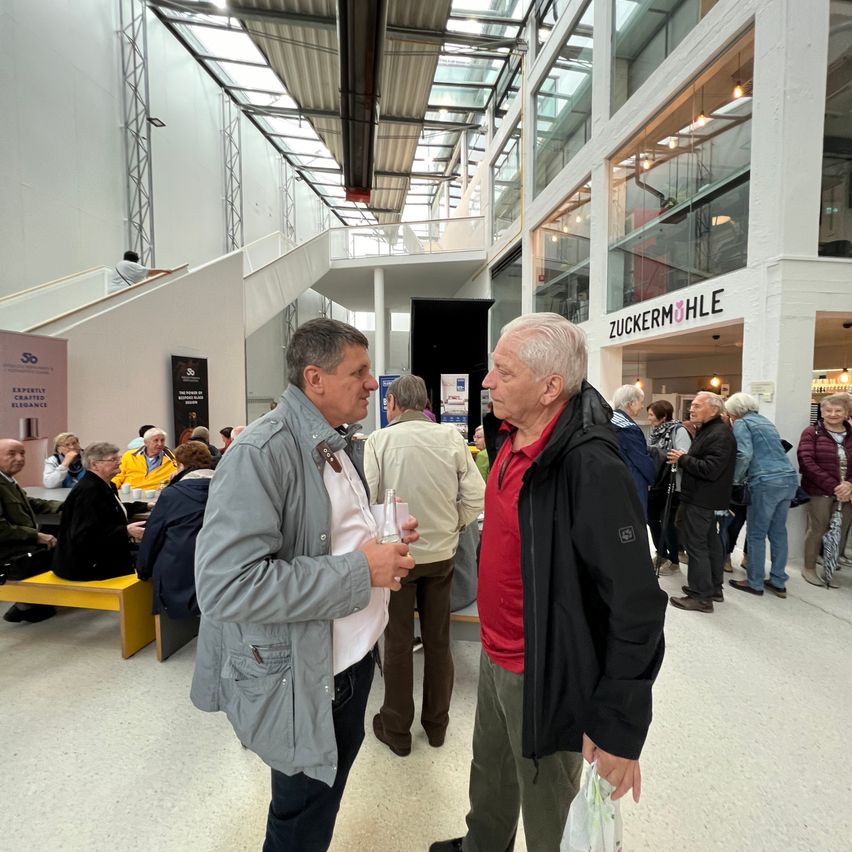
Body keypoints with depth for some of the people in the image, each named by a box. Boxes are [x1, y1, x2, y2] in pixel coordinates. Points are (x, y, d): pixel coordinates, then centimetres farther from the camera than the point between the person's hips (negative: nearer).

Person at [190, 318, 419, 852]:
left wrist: (385, 540, -5)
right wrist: (360, 570, -27)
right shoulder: (261, 453, -24)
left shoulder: (346, 443, 4)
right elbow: (226, 584, -30)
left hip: (355, 654, 8)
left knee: (333, 784, 29)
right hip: (301, 678, -7)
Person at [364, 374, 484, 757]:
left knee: (398, 642, 15)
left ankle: (396, 730, 33)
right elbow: (475, 496, -9)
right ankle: (436, 724, 37)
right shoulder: (451, 437, -8)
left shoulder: (379, 440, -14)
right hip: (441, 552, 3)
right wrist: (451, 527, 6)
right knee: (438, 639, 19)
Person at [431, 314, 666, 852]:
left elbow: (636, 605, -25)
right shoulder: (516, 440, -1)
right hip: (495, 655, 8)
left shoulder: (590, 467, -29)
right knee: (490, 780, 31)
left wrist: (619, 728, -18)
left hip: (543, 676, -7)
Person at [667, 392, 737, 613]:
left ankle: (701, 597, 3)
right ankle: (714, 589, 30)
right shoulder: (708, 430, 15)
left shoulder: (720, 435, -19)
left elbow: (710, 470, -26)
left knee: (696, 545, -5)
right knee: (710, 542, 18)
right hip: (704, 498, 11)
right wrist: (683, 459, 4)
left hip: (701, 500, -11)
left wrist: (682, 459, -17)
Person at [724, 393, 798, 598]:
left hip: (766, 482, -8)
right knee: (779, 532, 14)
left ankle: (755, 583, 11)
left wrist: (736, 478, -1)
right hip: (789, 479, 8)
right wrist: (746, 476, 24)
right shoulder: (765, 420, 23)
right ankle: (778, 582, 21)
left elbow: (745, 454, -15)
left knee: (756, 535, 3)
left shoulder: (742, 423, -1)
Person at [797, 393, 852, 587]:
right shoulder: (812, 433, -1)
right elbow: (806, 462, -11)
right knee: (817, 529, 1)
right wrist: (832, 486, -17)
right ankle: (809, 568, 17)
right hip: (820, 492, -4)